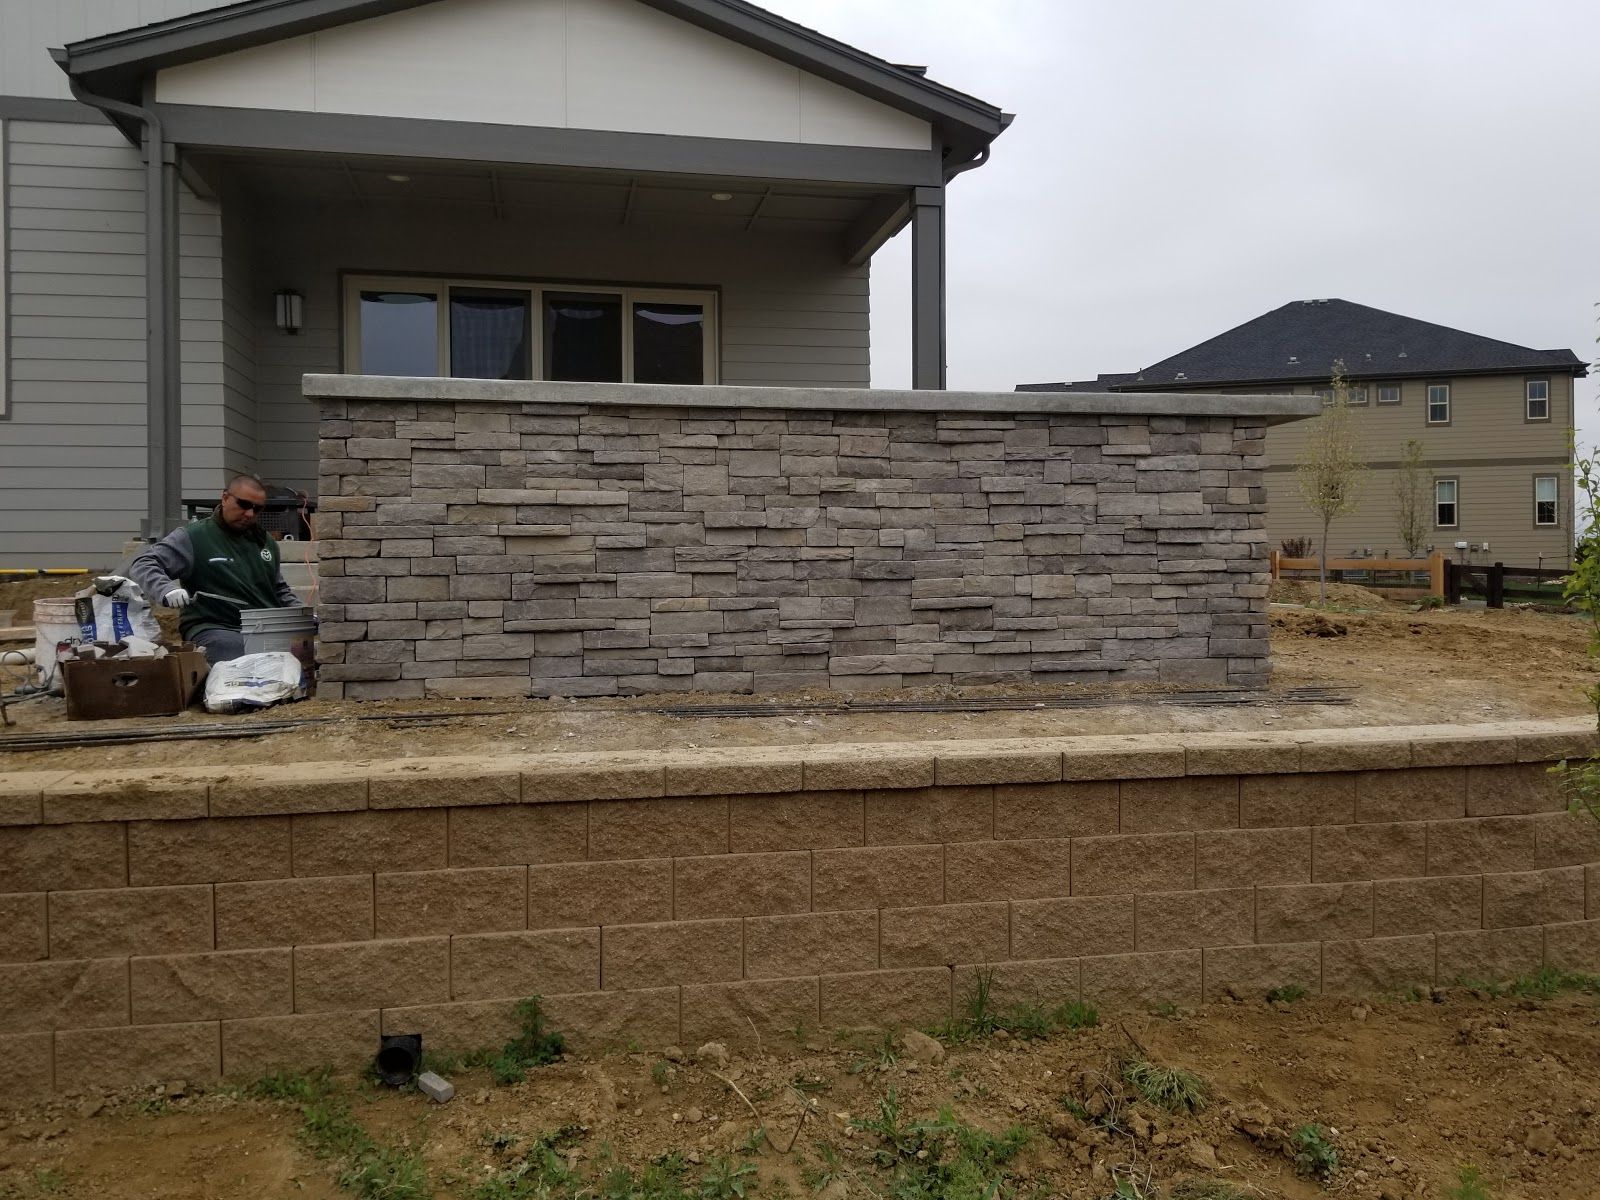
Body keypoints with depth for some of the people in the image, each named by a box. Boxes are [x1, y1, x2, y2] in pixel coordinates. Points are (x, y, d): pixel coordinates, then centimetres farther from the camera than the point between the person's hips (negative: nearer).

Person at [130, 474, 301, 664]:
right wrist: (166, 590, -24)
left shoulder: (266, 543, 23)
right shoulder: (193, 536, 3)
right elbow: (143, 565, -4)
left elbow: (280, 590, 34)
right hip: (214, 628, -6)